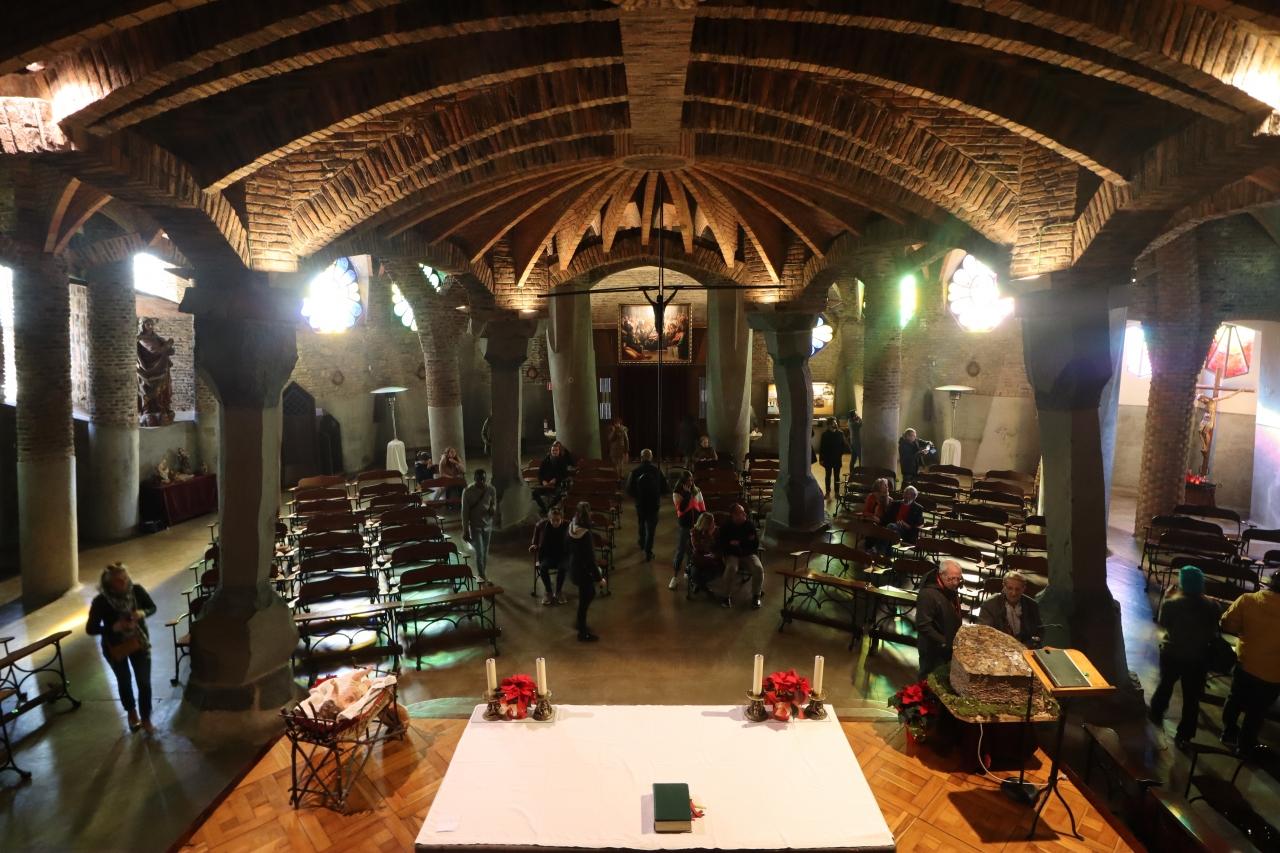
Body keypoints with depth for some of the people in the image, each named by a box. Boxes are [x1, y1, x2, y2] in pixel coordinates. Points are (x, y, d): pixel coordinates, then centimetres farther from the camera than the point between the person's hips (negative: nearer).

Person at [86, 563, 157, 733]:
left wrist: (142, 613, -26)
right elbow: (90, 628, -19)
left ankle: (146, 719, 22)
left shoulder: (137, 590, -19)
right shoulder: (101, 601, -25)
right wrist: (115, 627, -33)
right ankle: (132, 713, 44)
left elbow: (152, 607, -4)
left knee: (144, 682, 3)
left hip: (139, 642, 1)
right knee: (124, 681, 19)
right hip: (115, 647, -1)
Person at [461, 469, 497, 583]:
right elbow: (465, 512, -11)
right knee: (479, 553, -6)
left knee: (485, 552, 13)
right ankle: (482, 576, 10)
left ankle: (482, 574, 30)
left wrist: (493, 509, -17)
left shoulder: (491, 490, -6)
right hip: (475, 526, -3)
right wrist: (465, 530, -11)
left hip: (488, 525, 3)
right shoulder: (468, 491, -16)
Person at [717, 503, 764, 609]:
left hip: (749, 554, 2)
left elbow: (756, 544, 2)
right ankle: (727, 596, -16)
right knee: (731, 568, -34)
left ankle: (756, 596, -7)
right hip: (732, 555, -2)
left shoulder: (750, 525, -1)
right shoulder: (726, 527, -4)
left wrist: (739, 543, -12)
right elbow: (723, 546, -6)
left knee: (759, 569, -27)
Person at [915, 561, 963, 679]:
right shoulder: (928, 594, -28)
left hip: (950, 647, 8)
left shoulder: (951, 590, 1)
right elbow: (923, 626, -29)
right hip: (933, 650, -8)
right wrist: (943, 642, -25)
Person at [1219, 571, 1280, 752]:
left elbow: (1227, 625, -11)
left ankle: (1229, 732, 41)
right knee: (1256, 710, 19)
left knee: (1235, 700, 25)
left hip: (1245, 664, 1)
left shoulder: (1247, 600, -20)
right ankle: (1245, 744, 36)